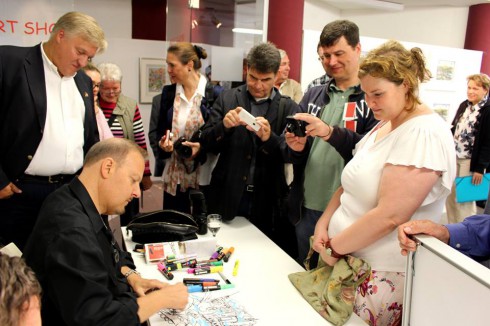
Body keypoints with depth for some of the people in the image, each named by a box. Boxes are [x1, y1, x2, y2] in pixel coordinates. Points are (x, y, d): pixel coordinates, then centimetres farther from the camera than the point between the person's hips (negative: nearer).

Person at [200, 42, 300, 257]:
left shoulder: (288, 108, 0)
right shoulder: (227, 99, 4)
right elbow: (206, 144, 2)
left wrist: (269, 138, -24)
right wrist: (224, 125, -18)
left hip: (268, 202, -1)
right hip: (228, 197, 1)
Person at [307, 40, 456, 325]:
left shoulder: (425, 134, -19)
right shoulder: (383, 125, 9)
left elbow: (389, 215, -25)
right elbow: (351, 184, 12)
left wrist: (334, 247, -15)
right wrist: (324, 225, -2)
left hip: (383, 276, -8)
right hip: (348, 259, 8)